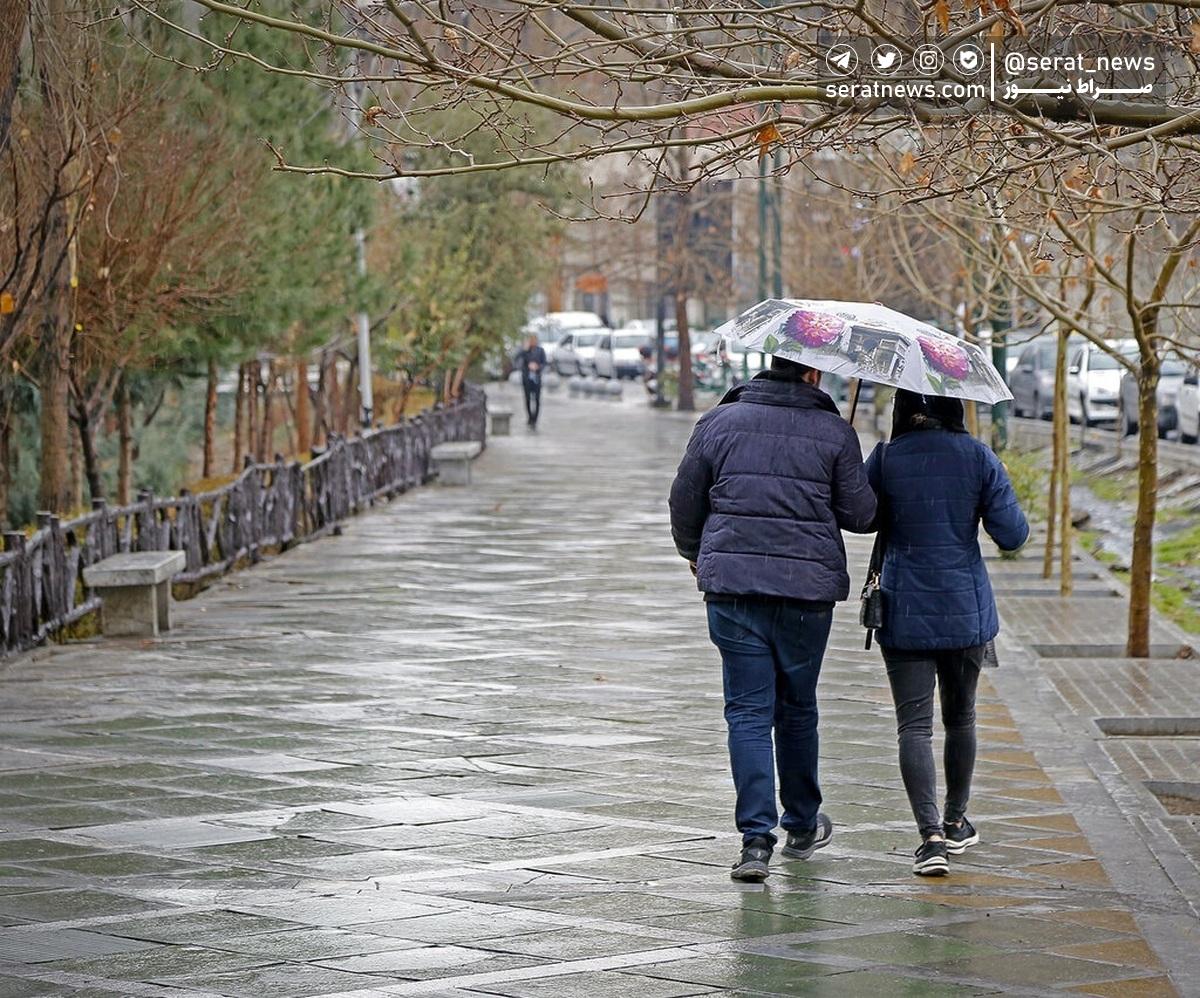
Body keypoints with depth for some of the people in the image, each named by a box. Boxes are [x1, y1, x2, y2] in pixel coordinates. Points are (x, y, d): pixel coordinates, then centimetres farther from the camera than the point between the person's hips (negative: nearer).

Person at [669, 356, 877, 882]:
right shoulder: (833, 433, -4)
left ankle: (756, 838, -9)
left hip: (733, 585, 0)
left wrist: (695, 553, 26)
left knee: (748, 711, 1)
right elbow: (860, 514, -4)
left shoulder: (718, 423, 2)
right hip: (808, 587, 0)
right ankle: (802, 827, 30)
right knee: (797, 707, 16)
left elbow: (685, 502, 7)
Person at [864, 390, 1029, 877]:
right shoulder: (979, 458, -5)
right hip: (966, 612, 2)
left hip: (904, 614, -2)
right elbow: (1013, 536, -4)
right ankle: (955, 823, 33)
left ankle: (931, 834, -19)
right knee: (960, 718, 20)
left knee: (914, 724, -4)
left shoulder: (885, 460, -8)